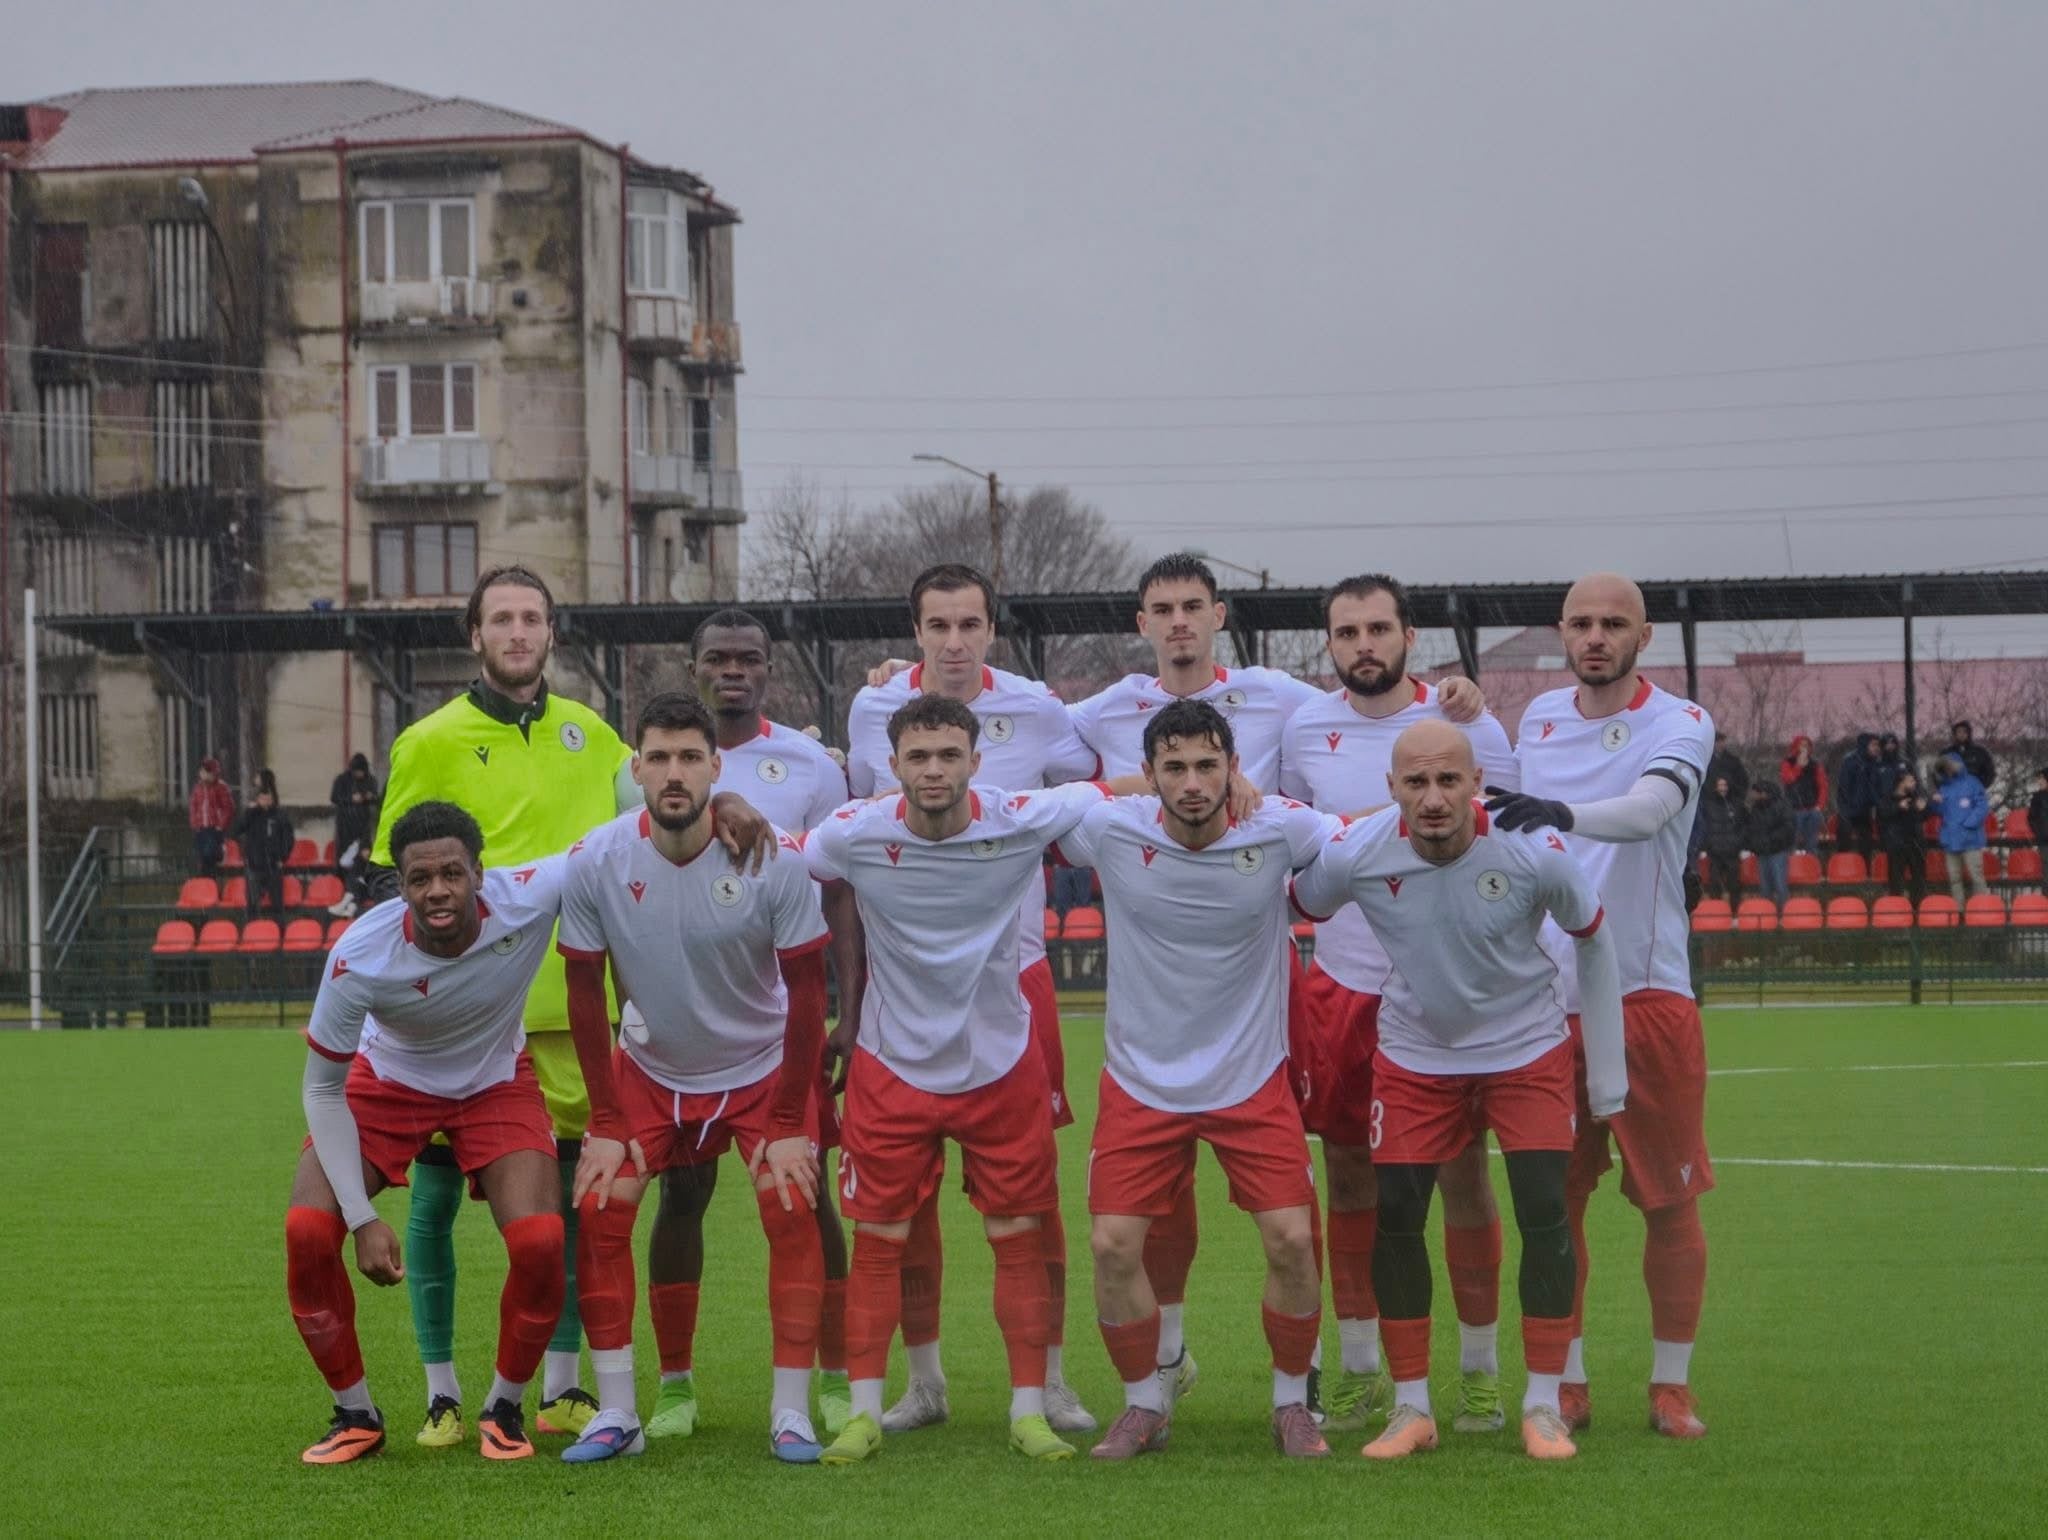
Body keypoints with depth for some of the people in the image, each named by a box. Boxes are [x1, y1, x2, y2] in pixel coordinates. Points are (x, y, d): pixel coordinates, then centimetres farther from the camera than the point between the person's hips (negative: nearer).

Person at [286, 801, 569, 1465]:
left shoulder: (528, 898, -31)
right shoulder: (360, 956, -32)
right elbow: (323, 1090, -20)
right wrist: (363, 1220, -25)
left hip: (497, 1085, 0)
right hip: (386, 1081, 0)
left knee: (541, 1242, -21)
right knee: (306, 1231, -20)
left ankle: (505, 1409, 6)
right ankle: (355, 1414, 4)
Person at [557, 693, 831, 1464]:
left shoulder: (775, 859, -23)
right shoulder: (594, 863, -19)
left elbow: (806, 990, -15)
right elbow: (585, 994, -7)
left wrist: (790, 1125, -14)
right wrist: (608, 1125, -7)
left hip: (762, 1068, -1)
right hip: (647, 1069, 2)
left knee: (792, 1212, -15)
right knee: (599, 1211, -11)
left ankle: (791, 1414, -5)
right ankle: (616, 1413, -1)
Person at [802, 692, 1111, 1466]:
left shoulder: (1023, 821, -15)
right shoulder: (854, 835, -14)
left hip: (1002, 1063, 0)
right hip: (892, 1066, 0)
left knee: (1020, 1240, 4)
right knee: (877, 1241, 3)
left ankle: (1029, 1411, 15)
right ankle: (864, 1415, 14)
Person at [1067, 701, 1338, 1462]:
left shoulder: (1279, 829, -13)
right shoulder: (1111, 829, -13)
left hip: (1254, 1081, 0)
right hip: (1140, 1080, 0)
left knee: (1292, 1241, -8)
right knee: (1113, 1246, -6)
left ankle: (1292, 1403, 16)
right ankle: (1143, 1405, 17)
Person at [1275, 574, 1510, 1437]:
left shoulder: (1462, 723, -4)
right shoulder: (1305, 729, 5)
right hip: (1341, 982, 3)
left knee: (1462, 1173, 0)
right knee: (1348, 1175, 7)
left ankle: (1480, 1370, 12)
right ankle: (1360, 1370, 17)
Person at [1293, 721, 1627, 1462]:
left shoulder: (1534, 852, -24)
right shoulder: (1352, 856, -22)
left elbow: (1593, 940, -5)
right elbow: (1289, 910, -1)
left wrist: (1607, 1073, -1)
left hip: (1528, 1049, -1)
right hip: (1414, 1056, 1)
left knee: (1545, 1217, -11)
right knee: (1394, 1220, -5)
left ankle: (1543, 1407, 1)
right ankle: (1411, 1409, 9)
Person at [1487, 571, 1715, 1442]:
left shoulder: (1679, 724, -6)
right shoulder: (1538, 718, 10)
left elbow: (1648, 809, -27)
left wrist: (1562, 813, -44)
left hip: (1647, 992, -4)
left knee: (1669, 1200, -1)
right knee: (1554, 1197, 4)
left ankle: (1671, 1386, 11)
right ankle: (1567, 1385, 14)